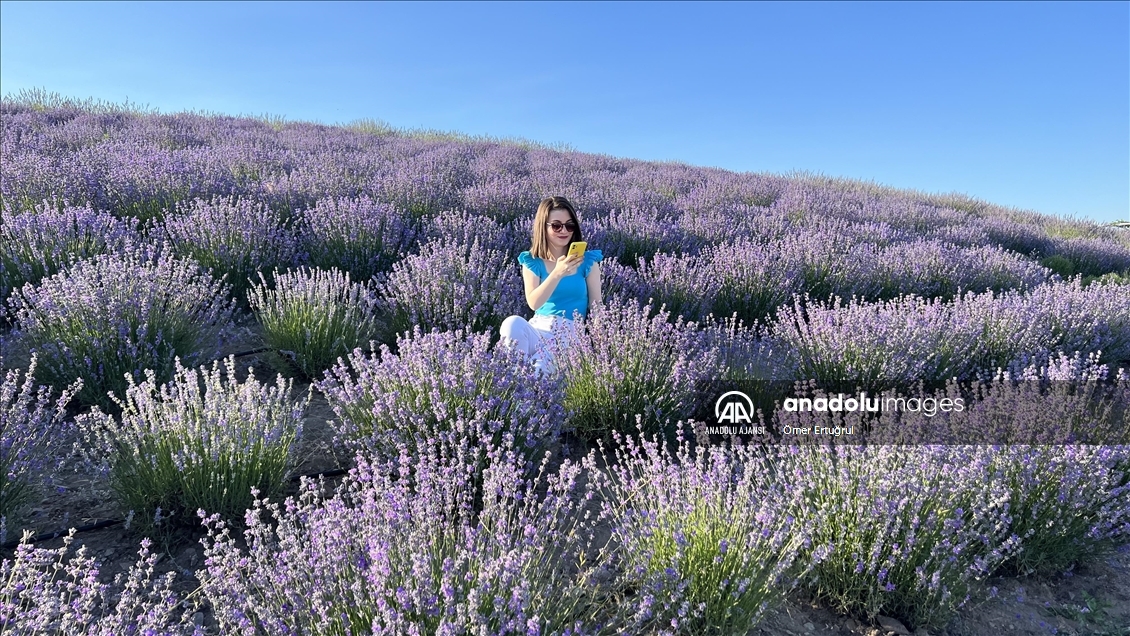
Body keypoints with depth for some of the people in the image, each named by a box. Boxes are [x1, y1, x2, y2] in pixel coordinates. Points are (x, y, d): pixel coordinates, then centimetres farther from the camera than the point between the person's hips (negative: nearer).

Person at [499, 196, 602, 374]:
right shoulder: (532, 261, 5)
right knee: (513, 323, -33)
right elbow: (533, 303, -10)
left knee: (541, 367, -35)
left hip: (573, 333, -2)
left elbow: (596, 307, 5)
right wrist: (557, 274, -23)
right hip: (538, 329, 2)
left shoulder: (587, 261, 4)